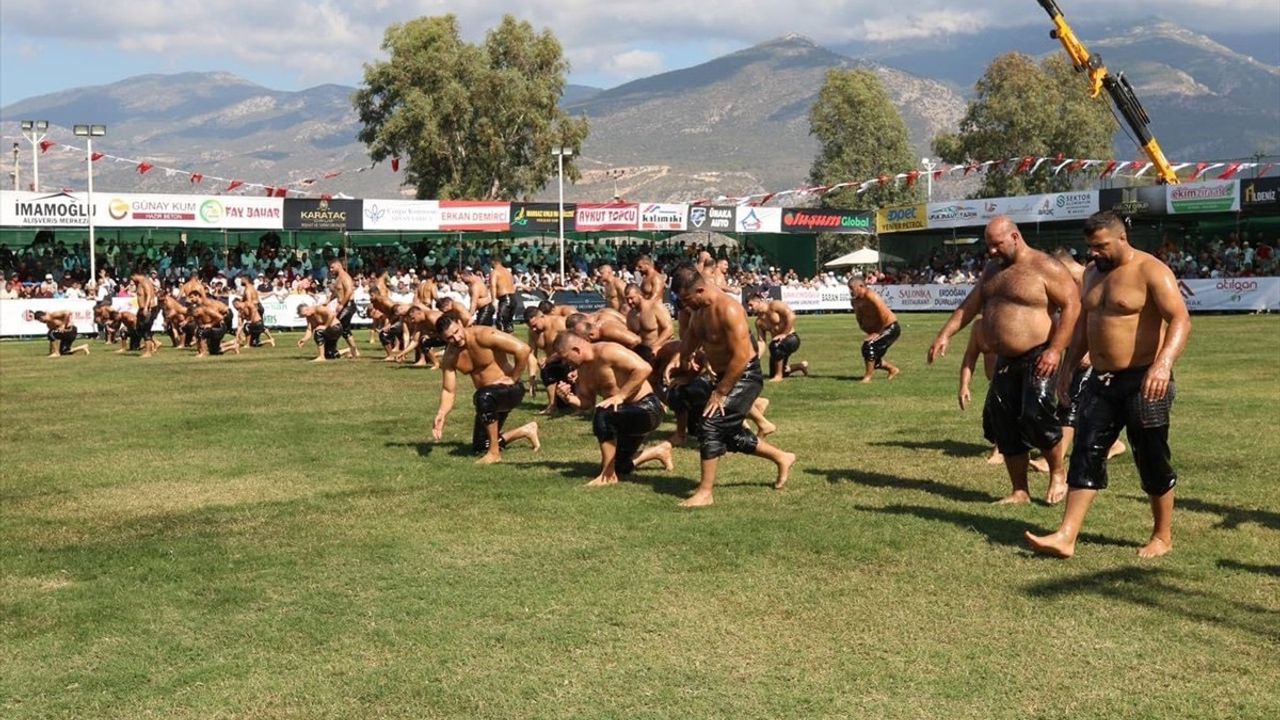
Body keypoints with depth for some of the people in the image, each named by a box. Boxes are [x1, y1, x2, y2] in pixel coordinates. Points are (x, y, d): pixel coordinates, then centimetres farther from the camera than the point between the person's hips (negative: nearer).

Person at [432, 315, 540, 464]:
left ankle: (495, 453, -25)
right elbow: (448, 390, -3)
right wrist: (441, 415, -20)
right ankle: (526, 431, 30)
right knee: (480, 447, 10)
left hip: (511, 390, -8)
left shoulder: (483, 335, -25)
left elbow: (523, 349, -31)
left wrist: (513, 378, -22)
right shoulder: (449, 358, -5)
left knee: (483, 397, -40)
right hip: (489, 400, 8)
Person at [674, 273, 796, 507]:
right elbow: (691, 339, 17)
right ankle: (781, 458, 35)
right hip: (725, 375, 10)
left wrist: (720, 393, -25)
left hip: (745, 376, -10)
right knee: (731, 433, 16)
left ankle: (704, 493, -12)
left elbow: (741, 357, -28)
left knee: (712, 424, -17)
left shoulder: (728, 310, -26)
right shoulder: (698, 309, 0)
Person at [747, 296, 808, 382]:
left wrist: (784, 334, -24)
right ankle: (801, 366, 32)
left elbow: (791, 316, -26)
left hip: (792, 339, -8)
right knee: (772, 375, 10)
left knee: (775, 345, -39)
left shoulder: (774, 305, -13)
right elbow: (761, 342, 0)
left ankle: (778, 376, -22)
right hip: (778, 343, 8)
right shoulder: (759, 322, 5)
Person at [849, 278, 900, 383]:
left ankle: (869, 376, -14)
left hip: (891, 328, -9)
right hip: (877, 330, 9)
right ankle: (893, 369, 32)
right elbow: (860, 319, 12)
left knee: (869, 345, -25)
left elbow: (885, 316, -27)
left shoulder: (872, 296, -25)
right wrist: (869, 333, 2)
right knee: (873, 358, 9)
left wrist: (878, 333, -20)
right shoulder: (854, 301, 0)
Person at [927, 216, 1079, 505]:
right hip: (1005, 361, 8)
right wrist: (945, 335, 2)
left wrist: (1055, 349, -22)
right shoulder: (993, 269, 13)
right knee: (1004, 424, 4)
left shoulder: (1045, 268, -11)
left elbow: (1072, 305, -15)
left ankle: (1058, 474, 10)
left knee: (1036, 416, -17)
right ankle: (1019, 491, 15)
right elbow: (970, 305, 13)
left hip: (1037, 359, -8)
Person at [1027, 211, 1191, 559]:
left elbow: (1181, 320, -23)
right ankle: (1066, 537, -1)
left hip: (1143, 382, -7)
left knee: (1151, 459, 4)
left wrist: (1163, 363, -39)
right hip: (1101, 382, 7)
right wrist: (1069, 367, 22)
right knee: (1086, 454, 1)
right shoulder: (1093, 274, 12)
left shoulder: (1151, 272, -12)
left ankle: (1163, 536, 22)